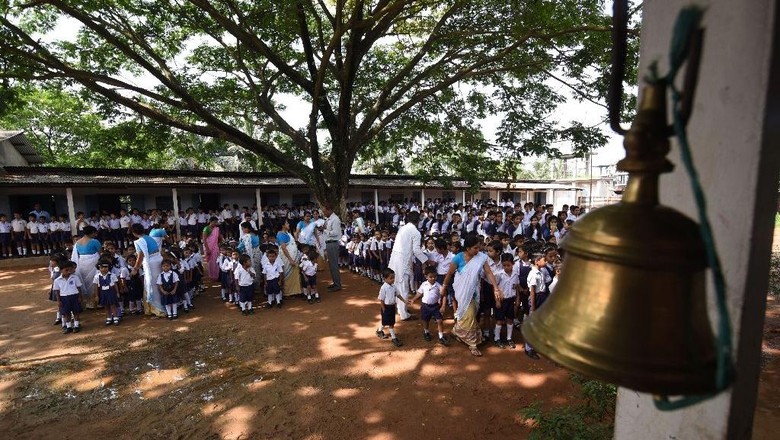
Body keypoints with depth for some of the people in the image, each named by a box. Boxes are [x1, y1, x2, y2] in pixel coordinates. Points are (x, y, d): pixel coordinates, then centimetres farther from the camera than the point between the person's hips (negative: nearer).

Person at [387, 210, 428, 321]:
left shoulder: (402, 228, 12)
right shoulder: (416, 232, -8)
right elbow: (416, 250, -11)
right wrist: (427, 260, -1)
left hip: (395, 258, 7)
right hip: (403, 260, -7)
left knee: (398, 284, 18)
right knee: (403, 287, 1)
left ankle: (400, 308, 31)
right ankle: (404, 314, 9)